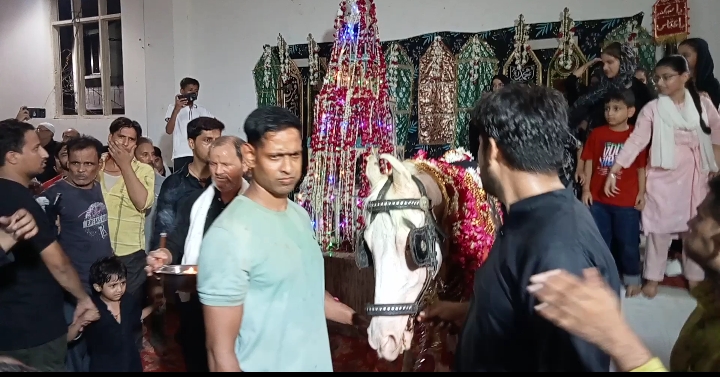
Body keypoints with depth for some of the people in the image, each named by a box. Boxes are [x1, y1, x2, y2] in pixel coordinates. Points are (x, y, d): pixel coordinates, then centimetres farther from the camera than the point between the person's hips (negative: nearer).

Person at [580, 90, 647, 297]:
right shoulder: (597, 134, -1)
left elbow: (641, 167, -1)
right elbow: (589, 162, 3)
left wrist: (642, 193, -3)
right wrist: (586, 189, 1)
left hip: (627, 201, -2)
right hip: (598, 198, 2)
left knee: (628, 243, 12)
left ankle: (633, 278, 31)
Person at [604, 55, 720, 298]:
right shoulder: (652, 109, -7)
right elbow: (635, 141, -12)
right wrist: (614, 170, -19)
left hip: (695, 176, 2)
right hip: (663, 177, -2)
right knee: (659, 226, 4)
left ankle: (695, 277, 27)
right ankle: (653, 277, 18)